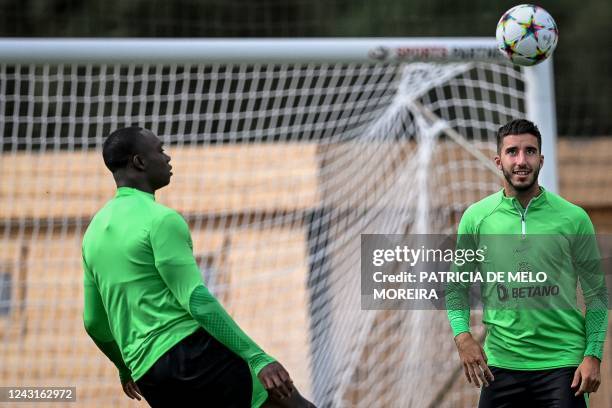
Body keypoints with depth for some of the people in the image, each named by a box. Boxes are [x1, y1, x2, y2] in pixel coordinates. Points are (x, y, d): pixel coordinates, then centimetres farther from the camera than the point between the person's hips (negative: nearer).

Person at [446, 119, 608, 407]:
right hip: (501, 364, 2)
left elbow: (596, 293, 3)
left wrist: (593, 355, -7)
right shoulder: (475, 217, 2)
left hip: (562, 363, -1)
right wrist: (462, 335, -8)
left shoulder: (574, 218, -2)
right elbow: (457, 287, 9)